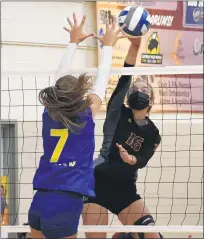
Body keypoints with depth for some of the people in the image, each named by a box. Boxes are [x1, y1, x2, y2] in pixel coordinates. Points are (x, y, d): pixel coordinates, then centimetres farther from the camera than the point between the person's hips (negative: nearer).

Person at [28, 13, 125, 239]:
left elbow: (61, 79, 23)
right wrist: (108, 45, 25)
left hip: (39, 203, 6)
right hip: (65, 204, -6)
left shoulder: (49, 115, 8)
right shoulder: (85, 117, -2)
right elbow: (102, 80, 11)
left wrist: (74, 42, 33)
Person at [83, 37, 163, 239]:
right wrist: (134, 46, -25)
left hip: (125, 190, 3)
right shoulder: (118, 113, 0)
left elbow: (142, 161, -10)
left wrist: (130, 159, -34)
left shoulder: (153, 134, 6)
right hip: (98, 185, -3)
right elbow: (124, 79, -13)